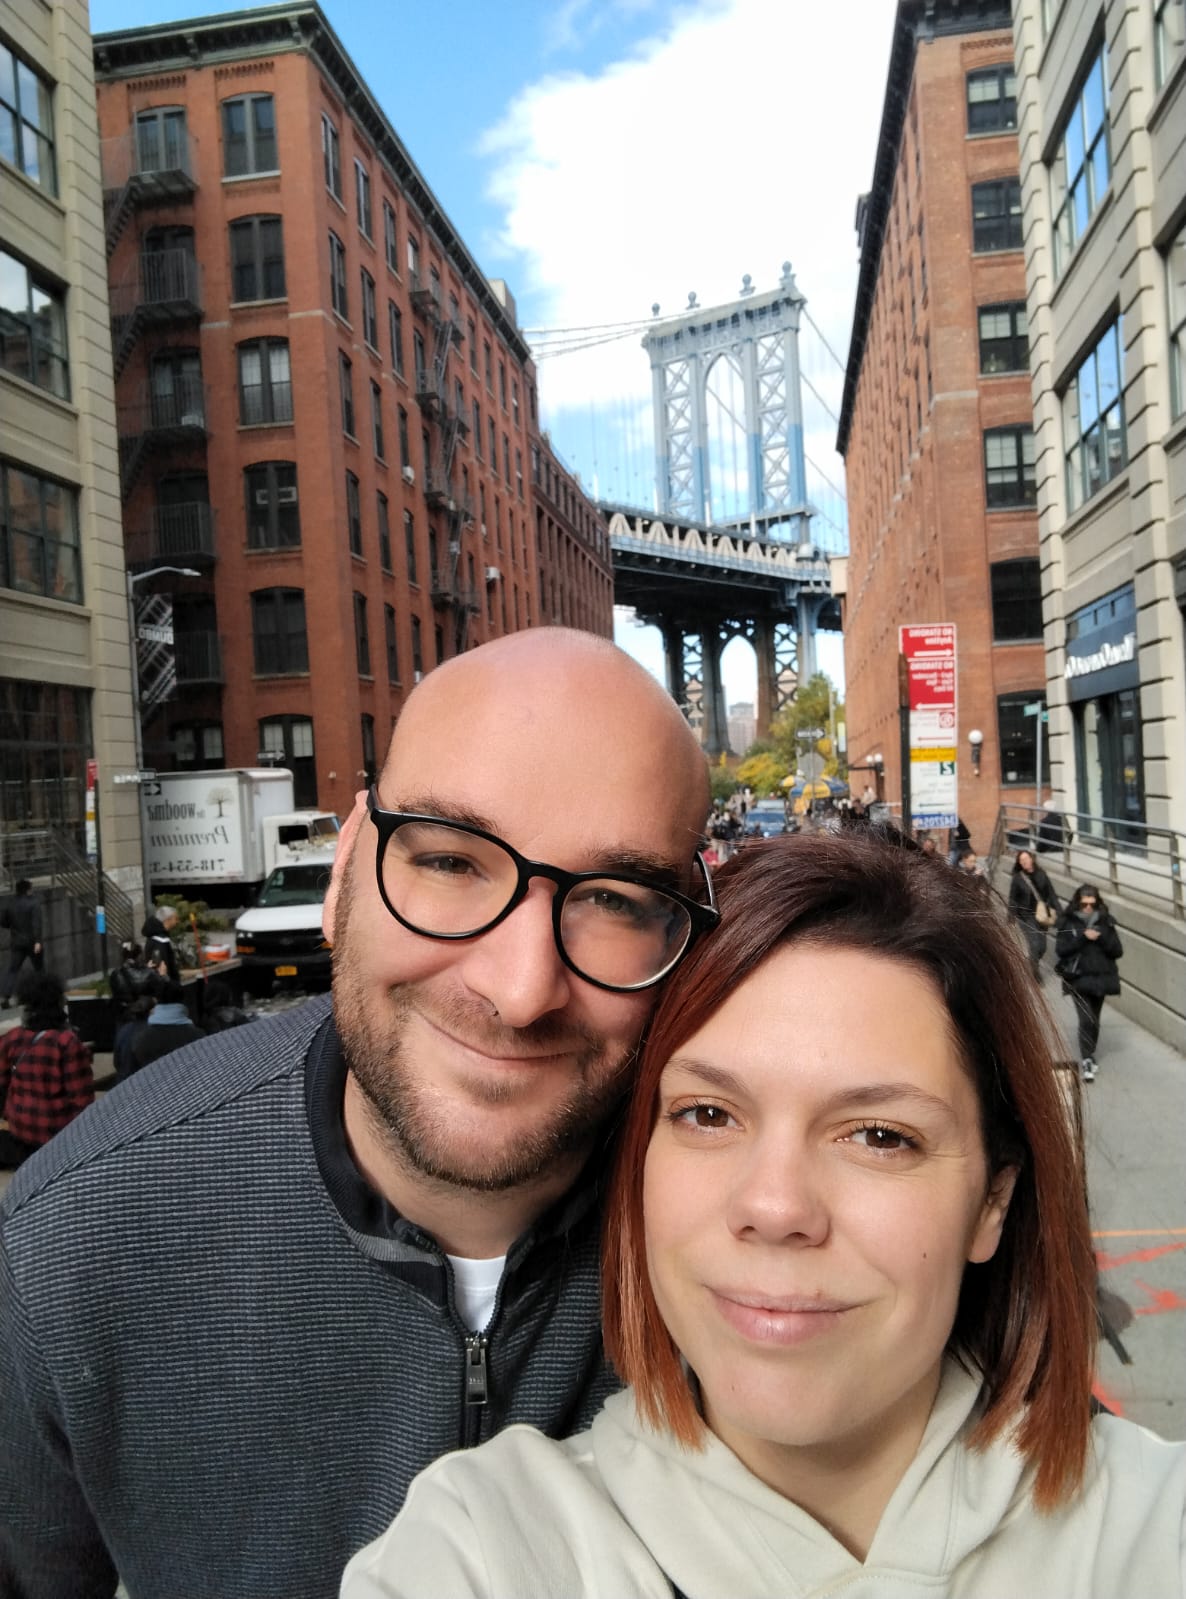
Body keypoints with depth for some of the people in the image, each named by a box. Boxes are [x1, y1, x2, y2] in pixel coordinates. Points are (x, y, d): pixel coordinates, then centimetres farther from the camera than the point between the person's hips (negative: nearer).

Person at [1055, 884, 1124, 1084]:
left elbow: (1118, 951, 1)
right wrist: (1083, 937, -19)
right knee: (1086, 1020, -14)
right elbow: (1061, 949, -10)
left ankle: (1090, 1057, 29)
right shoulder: (1067, 922, -3)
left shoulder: (1105, 921, 4)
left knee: (1094, 1020, 13)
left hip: (1101, 978, 3)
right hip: (1079, 979, -3)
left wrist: (1101, 937, -16)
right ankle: (1086, 1062, -7)